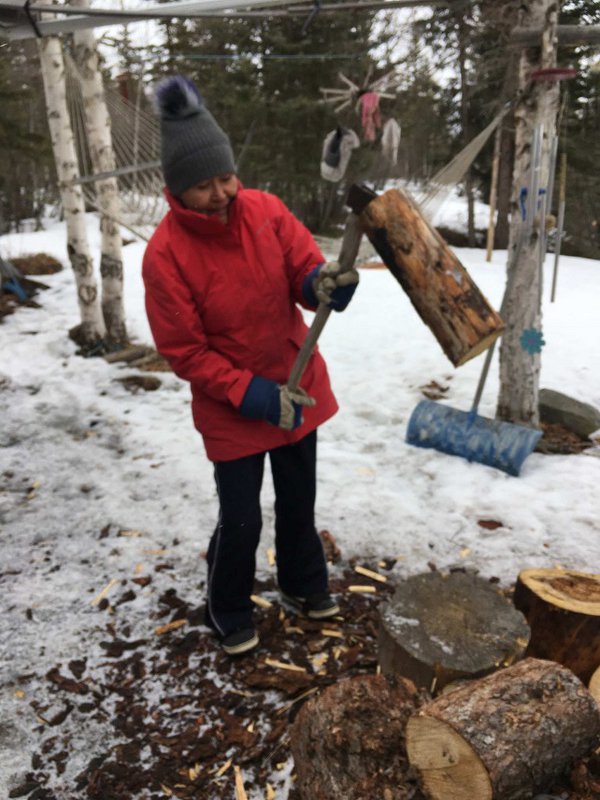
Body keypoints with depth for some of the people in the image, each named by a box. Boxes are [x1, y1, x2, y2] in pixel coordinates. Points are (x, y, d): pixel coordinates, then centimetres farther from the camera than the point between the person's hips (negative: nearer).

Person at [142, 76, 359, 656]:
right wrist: (255, 395, -23)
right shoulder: (165, 254, -20)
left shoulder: (265, 210, -9)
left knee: (299, 500, 20)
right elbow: (185, 353, -17)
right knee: (241, 519, 6)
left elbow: (304, 269, -5)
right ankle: (227, 609, 35)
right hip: (231, 409, -4)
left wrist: (324, 283, -30)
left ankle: (303, 583, 46)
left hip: (297, 385, 4)